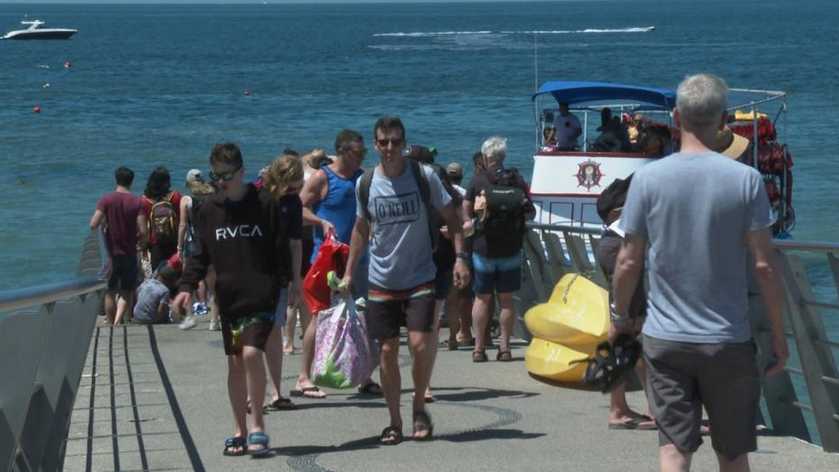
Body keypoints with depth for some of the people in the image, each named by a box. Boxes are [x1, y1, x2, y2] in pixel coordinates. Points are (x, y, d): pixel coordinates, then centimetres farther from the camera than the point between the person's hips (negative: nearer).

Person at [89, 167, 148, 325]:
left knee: (110, 292, 13)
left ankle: (111, 323, 17)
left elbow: (93, 225, -13)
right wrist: (142, 245, 7)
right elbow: (143, 232, -13)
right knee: (127, 292, 8)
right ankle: (119, 319, -13)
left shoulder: (106, 199, -6)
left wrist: (104, 223, 8)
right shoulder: (137, 202, -7)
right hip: (130, 253, 0)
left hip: (112, 253, 0)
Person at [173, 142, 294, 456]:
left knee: (252, 353, -19)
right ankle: (240, 430, 16)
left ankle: (257, 424, -8)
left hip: (261, 297, -4)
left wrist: (284, 285, -8)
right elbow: (201, 254, 13)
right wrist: (188, 286, 1)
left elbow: (282, 251, 0)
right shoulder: (209, 210, 8)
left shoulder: (266, 204, -2)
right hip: (228, 299, 4)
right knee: (235, 362, 7)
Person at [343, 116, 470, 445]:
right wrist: (349, 272, 12)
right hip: (381, 281, 2)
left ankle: (419, 407, 7)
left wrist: (459, 257, -9)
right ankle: (395, 422, 15)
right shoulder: (366, 183, 2)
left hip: (420, 278, -2)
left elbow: (451, 217, 2)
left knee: (420, 343, -17)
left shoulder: (423, 176, -5)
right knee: (388, 351, 3)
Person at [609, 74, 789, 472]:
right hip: (728, 341, 0)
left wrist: (619, 317, 14)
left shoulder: (648, 178, -5)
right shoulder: (745, 179, -7)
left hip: (665, 338, 0)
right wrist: (779, 334, 3)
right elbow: (764, 265, -7)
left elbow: (629, 262, -2)